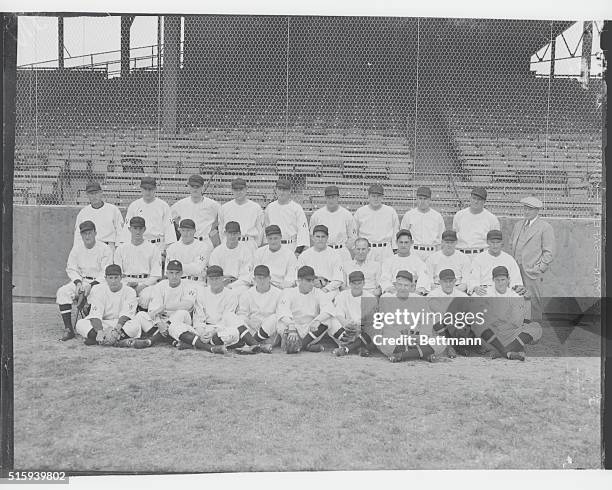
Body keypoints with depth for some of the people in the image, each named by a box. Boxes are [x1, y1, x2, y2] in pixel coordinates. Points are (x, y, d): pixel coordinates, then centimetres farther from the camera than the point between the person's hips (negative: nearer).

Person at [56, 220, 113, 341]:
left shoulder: (105, 249, -5)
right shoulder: (77, 248, 8)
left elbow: (106, 273, -10)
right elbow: (71, 269, 9)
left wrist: (91, 285, -22)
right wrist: (78, 282, -11)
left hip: (98, 282, -4)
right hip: (80, 280, 4)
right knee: (62, 292, -22)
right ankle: (68, 329, -22)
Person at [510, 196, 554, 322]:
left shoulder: (545, 227, -2)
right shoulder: (518, 224, 17)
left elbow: (549, 252, -4)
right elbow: (512, 244, 26)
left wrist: (540, 269, -9)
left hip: (533, 271, -5)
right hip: (516, 269, 5)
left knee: (534, 300, -2)